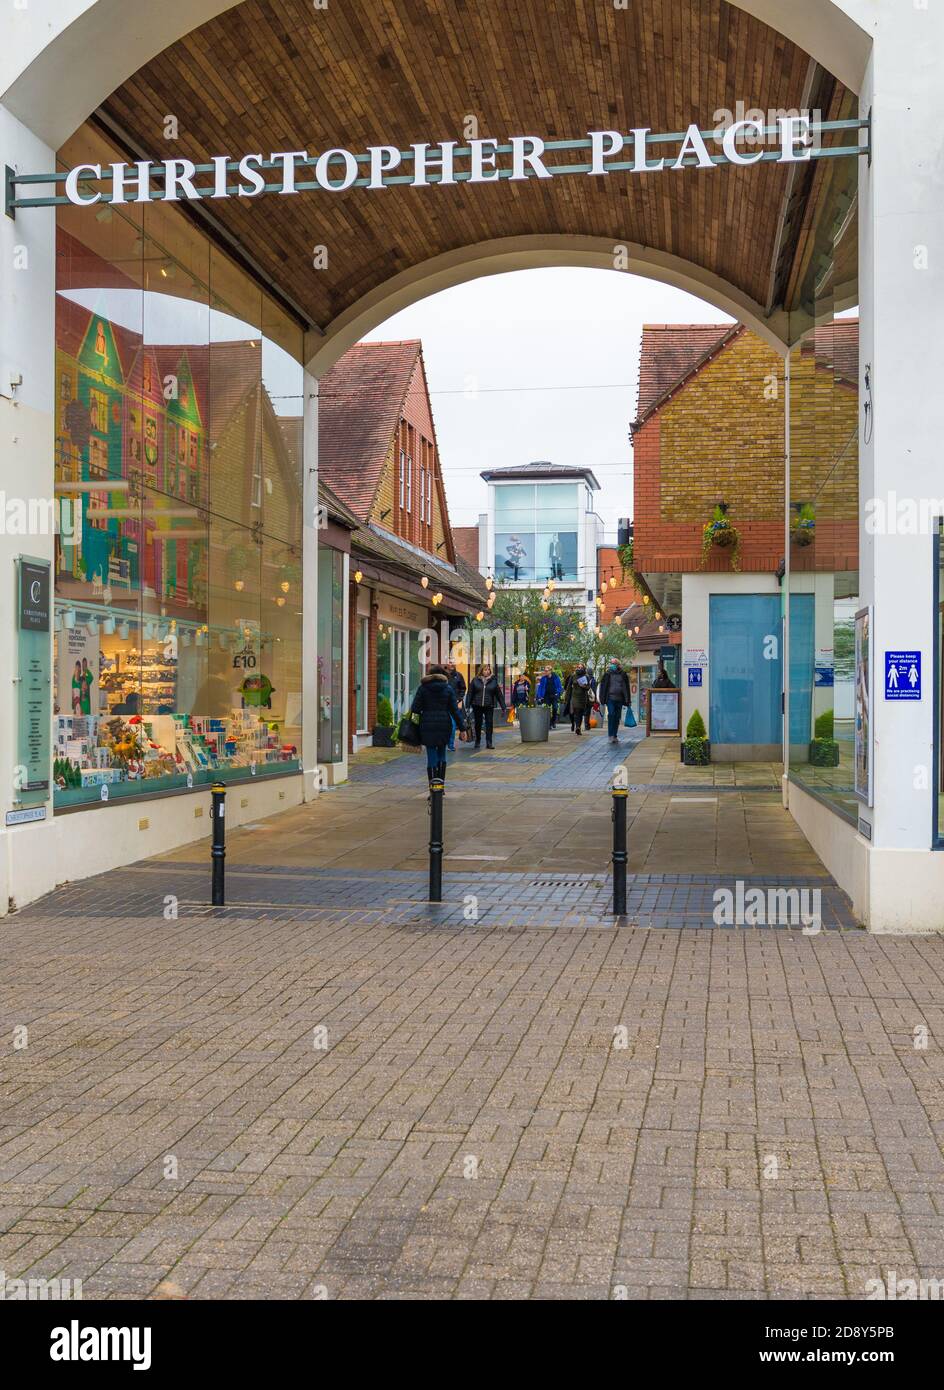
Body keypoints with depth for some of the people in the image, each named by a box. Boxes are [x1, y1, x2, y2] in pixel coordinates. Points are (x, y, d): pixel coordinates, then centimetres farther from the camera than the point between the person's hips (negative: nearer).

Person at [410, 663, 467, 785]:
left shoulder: (422, 688, 2)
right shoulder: (448, 688, 3)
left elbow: (415, 708, 0)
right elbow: (455, 710, 2)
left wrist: (413, 724, 6)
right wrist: (462, 727, 6)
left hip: (427, 725, -1)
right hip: (444, 724, 1)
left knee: (431, 756, 1)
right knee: (441, 754, 16)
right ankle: (441, 783, 15)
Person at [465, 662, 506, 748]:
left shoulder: (493, 680, 3)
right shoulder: (475, 680, 2)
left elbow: (499, 694, 5)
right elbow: (469, 693, 3)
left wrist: (503, 707, 4)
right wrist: (467, 706, -2)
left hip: (489, 706, 0)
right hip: (477, 706, 0)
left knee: (489, 724, -6)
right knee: (478, 724, 10)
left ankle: (489, 742, 0)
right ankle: (478, 741, 24)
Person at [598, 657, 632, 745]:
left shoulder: (623, 675, 8)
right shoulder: (607, 674, 3)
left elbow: (626, 688, 12)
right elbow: (603, 687, 3)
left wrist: (627, 701, 7)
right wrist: (602, 700, -3)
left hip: (619, 699, 3)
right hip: (610, 698, -3)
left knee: (617, 717, 7)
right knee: (611, 715, -14)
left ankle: (615, 736, 15)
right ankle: (611, 735, -14)